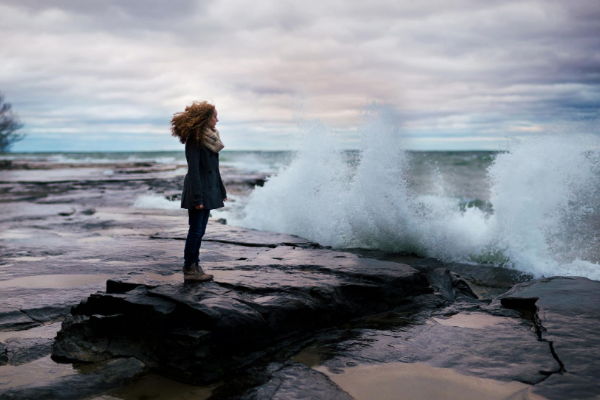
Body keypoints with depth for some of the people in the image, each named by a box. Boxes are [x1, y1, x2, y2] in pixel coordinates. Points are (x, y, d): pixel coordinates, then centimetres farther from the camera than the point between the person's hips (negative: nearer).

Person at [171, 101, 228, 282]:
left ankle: (195, 266, 19)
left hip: (209, 190, 9)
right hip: (198, 191, -9)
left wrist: (222, 191, 18)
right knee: (196, 230, -4)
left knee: (200, 231, 12)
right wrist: (197, 198, -23)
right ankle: (189, 269, 3)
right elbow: (193, 170, -19)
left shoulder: (211, 139, 13)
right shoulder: (195, 141, -14)